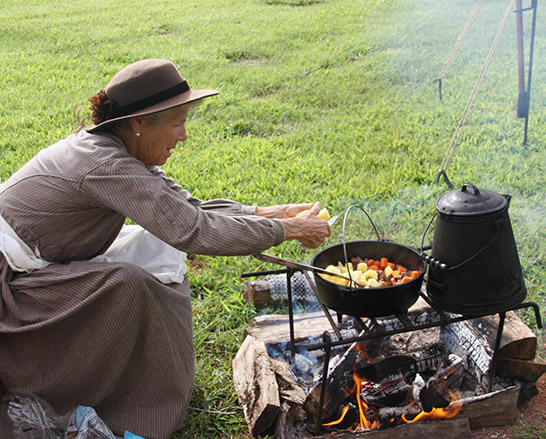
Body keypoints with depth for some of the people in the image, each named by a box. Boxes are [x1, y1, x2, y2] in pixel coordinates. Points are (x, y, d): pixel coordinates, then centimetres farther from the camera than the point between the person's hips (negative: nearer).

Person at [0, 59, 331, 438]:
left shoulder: (118, 151, -2)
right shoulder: (105, 166, -30)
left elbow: (188, 206, 1)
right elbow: (194, 231, -35)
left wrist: (263, 213, -9)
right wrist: (286, 230, -26)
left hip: (43, 265, 9)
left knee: (160, 246, 3)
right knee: (126, 284, -27)